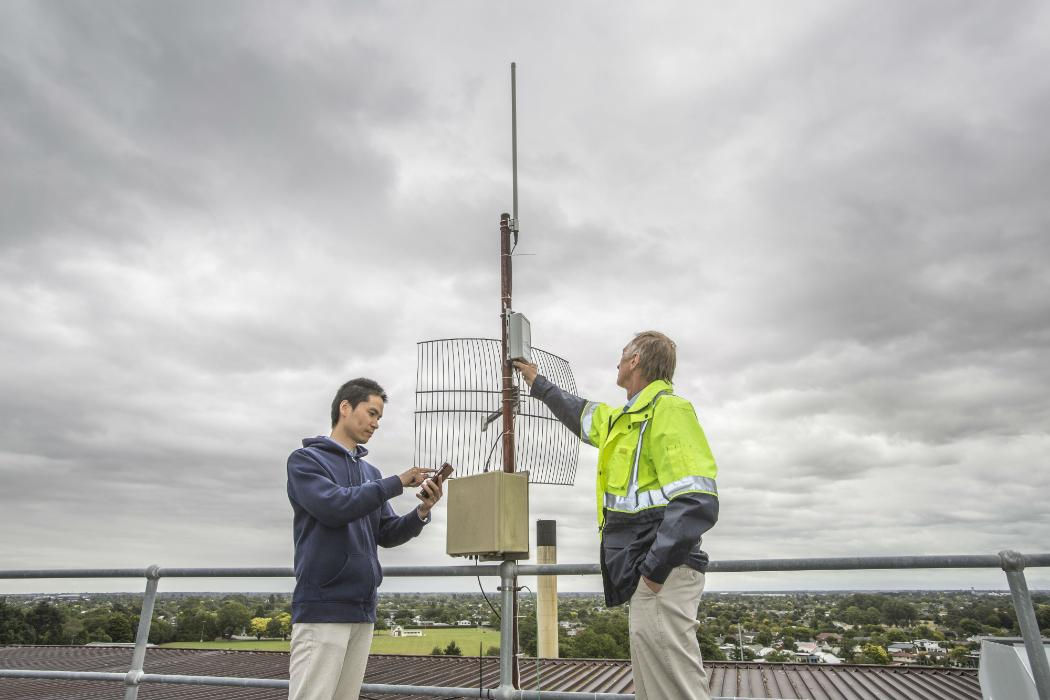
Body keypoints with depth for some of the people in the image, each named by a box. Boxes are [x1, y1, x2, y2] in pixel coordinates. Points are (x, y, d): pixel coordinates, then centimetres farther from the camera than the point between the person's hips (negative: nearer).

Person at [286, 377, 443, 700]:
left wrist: (421, 513, -6)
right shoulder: (305, 459, -1)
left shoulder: (371, 473, 16)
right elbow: (333, 506, -18)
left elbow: (386, 535, 13)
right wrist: (397, 483, -14)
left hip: (363, 607, 6)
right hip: (322, 605, -6)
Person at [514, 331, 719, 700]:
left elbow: (697, 503, -21)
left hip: (661, 576, -10)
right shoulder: (627, 418, 18)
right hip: (647, 573, 10)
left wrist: (655, 568, -21)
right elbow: (581, 414, 39)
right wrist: (538, 384, 49)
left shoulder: (667, 410, -13)